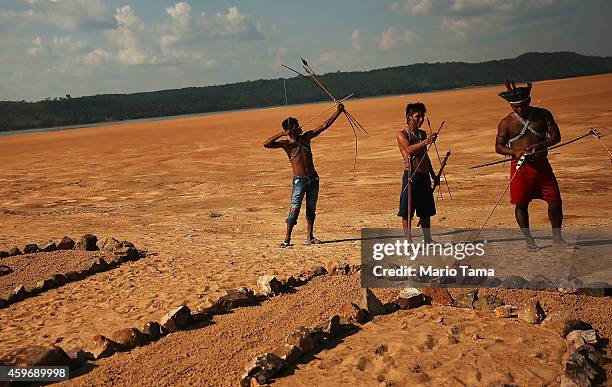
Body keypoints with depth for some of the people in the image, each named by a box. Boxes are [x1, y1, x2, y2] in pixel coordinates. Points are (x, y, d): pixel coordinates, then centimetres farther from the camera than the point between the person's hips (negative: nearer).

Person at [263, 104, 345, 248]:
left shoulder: (306, 137, 5)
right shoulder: (286, 144, -7)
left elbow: (324, 126, 6)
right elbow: (266, 144, -20)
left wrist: (338, 112, 3)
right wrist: (282, 134, -22)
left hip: (313, 178, 5)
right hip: (299, 181, -4)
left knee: (311, 208, 10)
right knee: (294, 210, -6)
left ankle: (310, 237, 20)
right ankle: (287, 239, 2)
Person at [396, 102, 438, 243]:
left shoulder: (423, 134, 13)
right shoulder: (402, 134, -6)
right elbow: (409, 149, -26)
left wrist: (433, 175, 23)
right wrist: (425, 142, -40)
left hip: (424, 176, 7)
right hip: (411, 176, -6)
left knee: (426, 211, 13)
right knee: (407, 212, -1)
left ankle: (427, 240, 24)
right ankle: (408, 242, 7)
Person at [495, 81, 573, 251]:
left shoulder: (543, 114, 3)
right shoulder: (506, 123, -2)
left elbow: (556, 136, 1)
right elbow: (499, 147, 0)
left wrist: (540, 145, -18)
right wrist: (515, 152, -19)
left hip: (541, 165, 2)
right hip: (520, 167, -2)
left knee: (555, 200, 3)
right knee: (521, 204, 2)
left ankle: (557, 238, 19)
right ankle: (529, 240, 19)